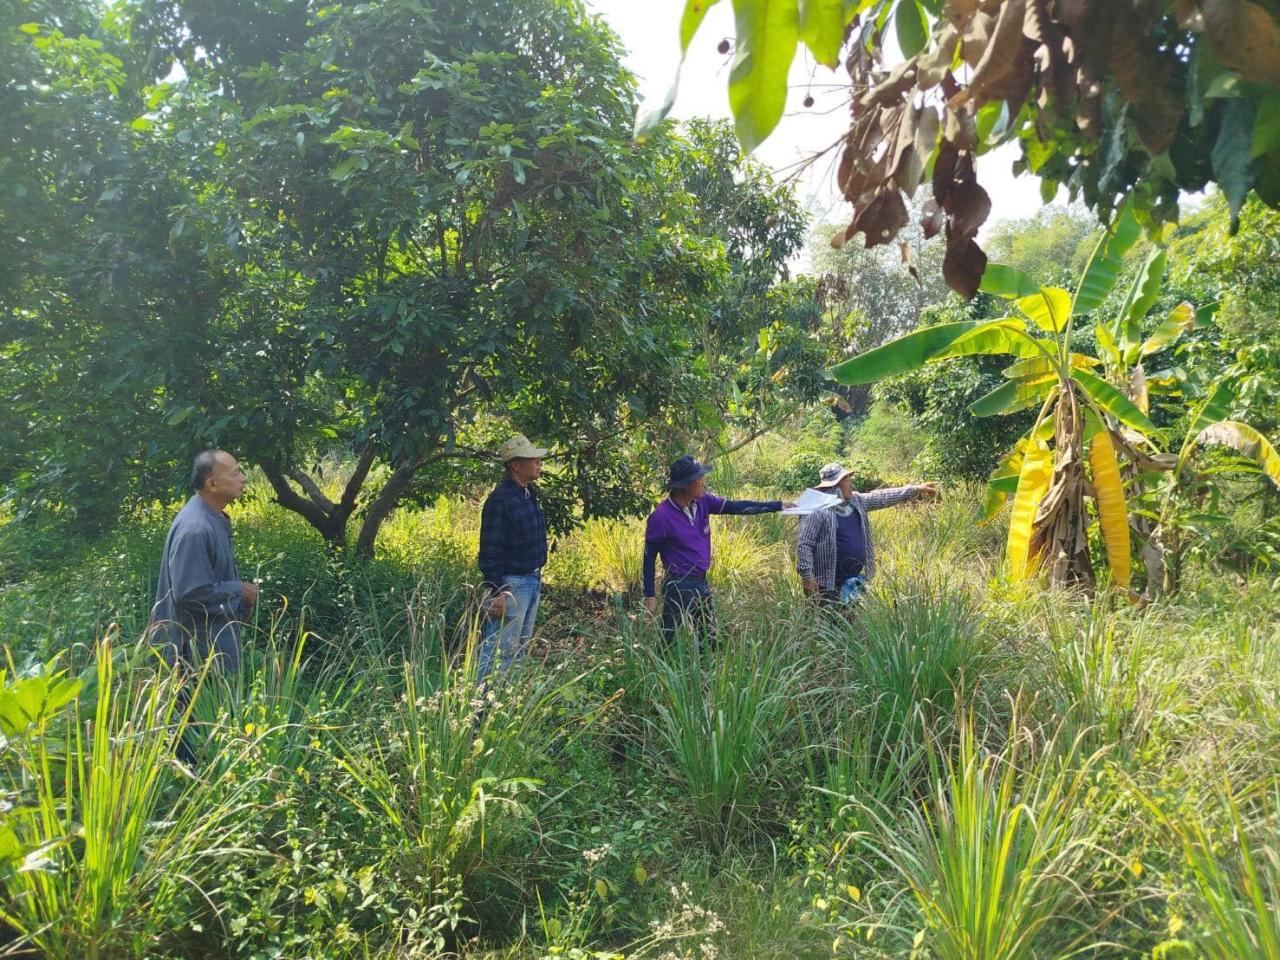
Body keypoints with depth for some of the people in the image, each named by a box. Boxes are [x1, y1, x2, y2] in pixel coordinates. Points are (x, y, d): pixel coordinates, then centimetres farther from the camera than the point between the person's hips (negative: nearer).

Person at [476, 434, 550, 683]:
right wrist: (497, 592, -22)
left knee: (519, 648, 16)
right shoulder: (500, 499, -18)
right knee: (500, 652, -6)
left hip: (533, 581, 9)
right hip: (511, 584, -9)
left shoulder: (530, 493, 10)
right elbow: (489, 551, -19)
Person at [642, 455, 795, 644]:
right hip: (678, 586, -7)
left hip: (702, 583, 7)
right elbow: (649, 557, -11)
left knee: (709, 641, 15)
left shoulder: (703, 501, -2)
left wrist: (779, 505, -2)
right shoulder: (661, 517, -19)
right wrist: (649, 595, -11)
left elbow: (737, 507, 0)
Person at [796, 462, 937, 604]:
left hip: (856, 580, 8)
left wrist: (916, 489, 19)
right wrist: (807, 575, -22)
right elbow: (804, 544, -17)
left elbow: (883, 497, 17)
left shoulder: (856, 501, 8)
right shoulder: (818, 510, -16)